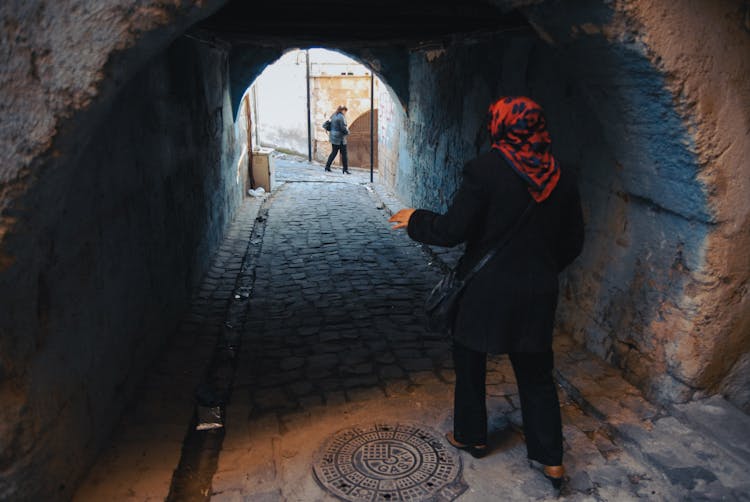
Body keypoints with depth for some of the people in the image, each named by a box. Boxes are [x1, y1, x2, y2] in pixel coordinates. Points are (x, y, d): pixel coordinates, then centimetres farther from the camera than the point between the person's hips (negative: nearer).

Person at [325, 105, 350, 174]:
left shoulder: (333, 116, 10)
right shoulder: (341, 117, -15)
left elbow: (330, 126, 14)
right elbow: (343, 128, -19)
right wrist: (347, 131, 1)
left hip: (333, 137, 8)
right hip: (340, 138, -8)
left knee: (333, 152, 15)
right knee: (344, 154, 0)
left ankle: (327, 167, 14)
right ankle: (345, 170, 4)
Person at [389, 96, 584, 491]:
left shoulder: (485, 168, -16)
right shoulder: (561, 177, 0)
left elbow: (452, 230, -17)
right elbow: (573, 241, 6)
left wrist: (415, 220, 1)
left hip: (485, 291, -4)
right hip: (537, 294, 5)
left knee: (470, 366, 18)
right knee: (536, 374, 18)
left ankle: (471, 437, 36)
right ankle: (550, 459, 25)